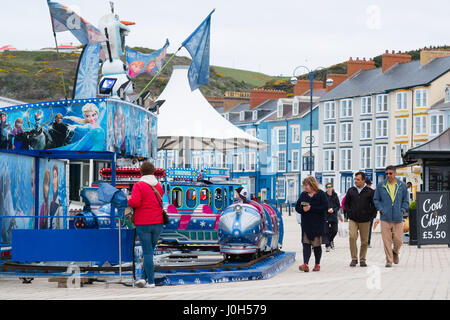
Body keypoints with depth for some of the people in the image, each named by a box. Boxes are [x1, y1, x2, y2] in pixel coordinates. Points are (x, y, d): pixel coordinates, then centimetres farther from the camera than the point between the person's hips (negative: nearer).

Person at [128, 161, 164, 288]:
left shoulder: (138, 186, -9)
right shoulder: (159, 186, 8)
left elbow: (135, 202, -21)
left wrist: (129, 200, 0)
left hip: (143, 224, -4)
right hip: (157, 223, 4)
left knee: (147, 252, 0)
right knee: (150, 250, 14)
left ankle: (151, 281, -2)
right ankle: (143, 277, 6)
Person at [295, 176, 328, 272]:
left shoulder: (321, 194, -5)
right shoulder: (303, 195, 9)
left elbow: (325, 207, -14)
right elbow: (297, 207, 10)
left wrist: (311, 208, -17)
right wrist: (303, 209, -13)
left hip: (318, 224, -3)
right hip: (306, 224, 3)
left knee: (317, 245, 5)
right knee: (306, 244, -8)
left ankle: (317, 264, 19)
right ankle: (305, 264, -17)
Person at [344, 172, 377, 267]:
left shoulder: (370, 191, 1)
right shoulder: (351, 191, 7)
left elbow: (374, 204, 8)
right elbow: (346, 203, 19)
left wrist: (371, 215, 1)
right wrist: (349, 213, 7)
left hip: (365, 220, -1)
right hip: (353, 220, 1)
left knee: (364, 241, 4)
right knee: (352, 237, -16)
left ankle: (362, 260, 17)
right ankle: (354, 259, -7)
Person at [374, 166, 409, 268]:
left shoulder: (402, 185, 4)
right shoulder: (380, 186, 3)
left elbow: (406, 200, 12)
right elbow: (376, 199, 11)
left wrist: (402, 210, -1)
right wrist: (381, 209, -2)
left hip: (398, 218, 1)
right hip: (385, 217, -1)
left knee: (398, 240, 2)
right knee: (386, 240, -4)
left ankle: (395, 252, 33)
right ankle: (389, 260, 5)